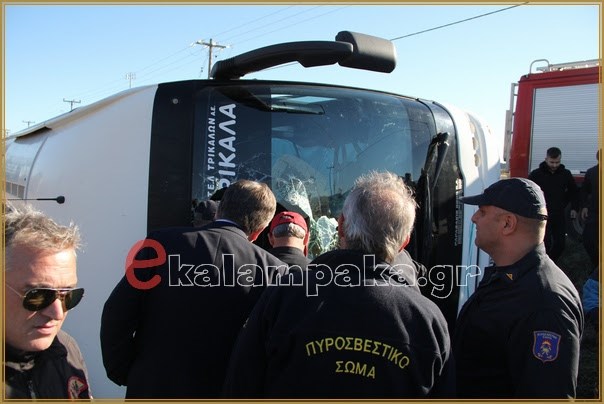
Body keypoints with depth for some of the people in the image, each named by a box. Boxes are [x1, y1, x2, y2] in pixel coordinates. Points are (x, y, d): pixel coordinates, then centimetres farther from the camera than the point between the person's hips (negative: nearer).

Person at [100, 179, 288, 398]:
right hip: (224, 394, 0)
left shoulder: (162, 243, -9)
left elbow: (116, 316, -8)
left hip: (151, 388, 1)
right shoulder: (272, 270, -9)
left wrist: (123, 374, 4)